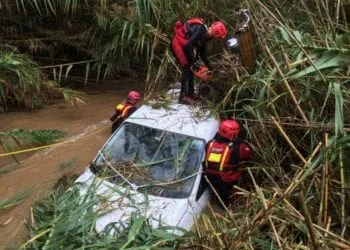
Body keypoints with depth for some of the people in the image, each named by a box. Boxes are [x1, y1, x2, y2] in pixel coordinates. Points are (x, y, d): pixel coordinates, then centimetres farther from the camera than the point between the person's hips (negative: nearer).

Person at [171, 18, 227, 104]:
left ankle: (190, 94, 20)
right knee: (187, 68, -13)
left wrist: (210, 67, 11)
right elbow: (188, 46, -31)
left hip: (183, 45, 10)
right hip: (177, 43, -10)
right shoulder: (201, 30, -24)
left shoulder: (205, 35, 5)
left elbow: (202, 53, 14)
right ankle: (183, 97, -13)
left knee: (190, 68, 11)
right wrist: (192, 62, -20)